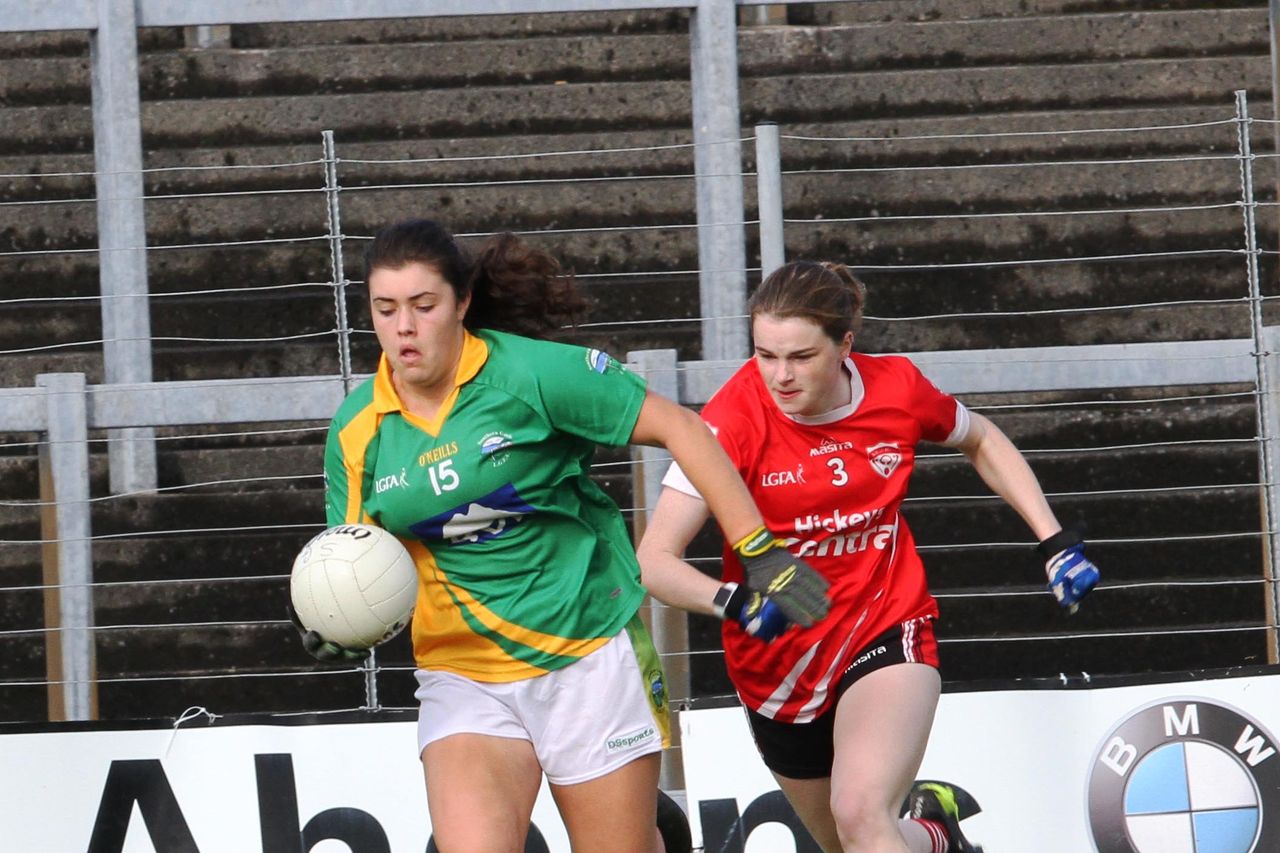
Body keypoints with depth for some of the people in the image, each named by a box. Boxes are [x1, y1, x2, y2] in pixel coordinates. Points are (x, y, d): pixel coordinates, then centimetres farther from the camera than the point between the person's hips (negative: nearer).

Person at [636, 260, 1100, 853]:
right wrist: (735, 600, -44)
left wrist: (1055, 542, 5)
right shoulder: (735, 418, -21)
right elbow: (654, 559, -26)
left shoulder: (897, 389, -12)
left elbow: (980, 441, 12)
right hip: (776, 665, 1)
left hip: (887, 632, -1)